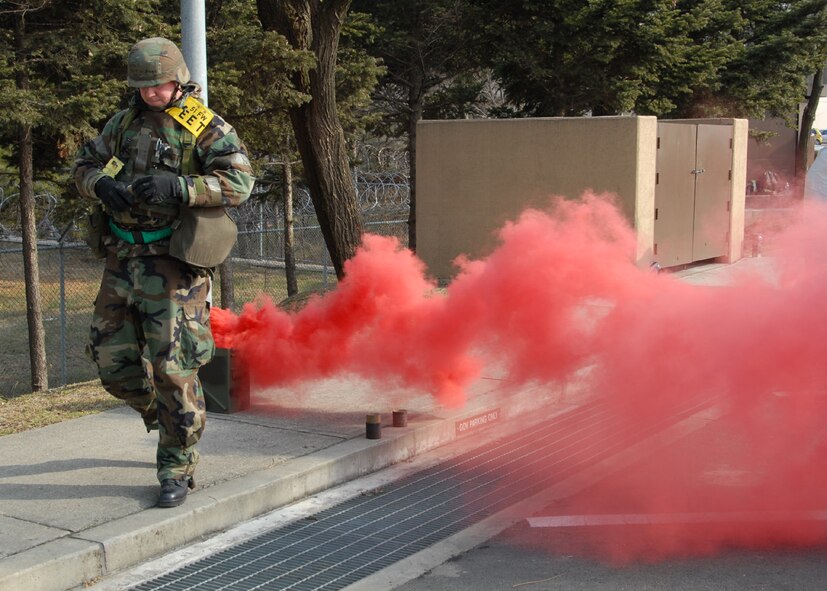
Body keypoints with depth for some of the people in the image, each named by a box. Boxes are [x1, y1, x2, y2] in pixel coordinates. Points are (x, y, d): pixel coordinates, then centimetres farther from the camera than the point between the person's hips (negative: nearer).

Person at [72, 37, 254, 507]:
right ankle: (165, 417, 36)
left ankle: (178, 469, 8)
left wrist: (178, 188, -28)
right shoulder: (125, 123, 12)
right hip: (124, 258, 6)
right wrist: (103, 185, -7)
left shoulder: (208, 128, -5)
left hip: (174, 262, -6)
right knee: (113, 361, 10)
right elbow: (84, 165, 17)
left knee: (172, 368, -5)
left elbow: (239, 182, -16)